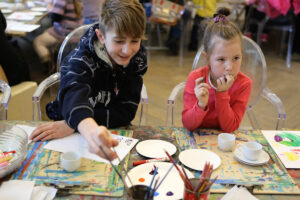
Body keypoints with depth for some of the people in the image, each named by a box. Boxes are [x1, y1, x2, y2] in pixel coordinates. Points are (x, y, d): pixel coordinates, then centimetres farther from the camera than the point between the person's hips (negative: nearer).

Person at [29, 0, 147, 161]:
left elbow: (126, 110, -16)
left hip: (114, 133, 1)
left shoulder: (137, 59, -9)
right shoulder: (82, 58, -21)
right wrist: (91, 130, -66)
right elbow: (74, 94, -43)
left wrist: (72, 125, -27)